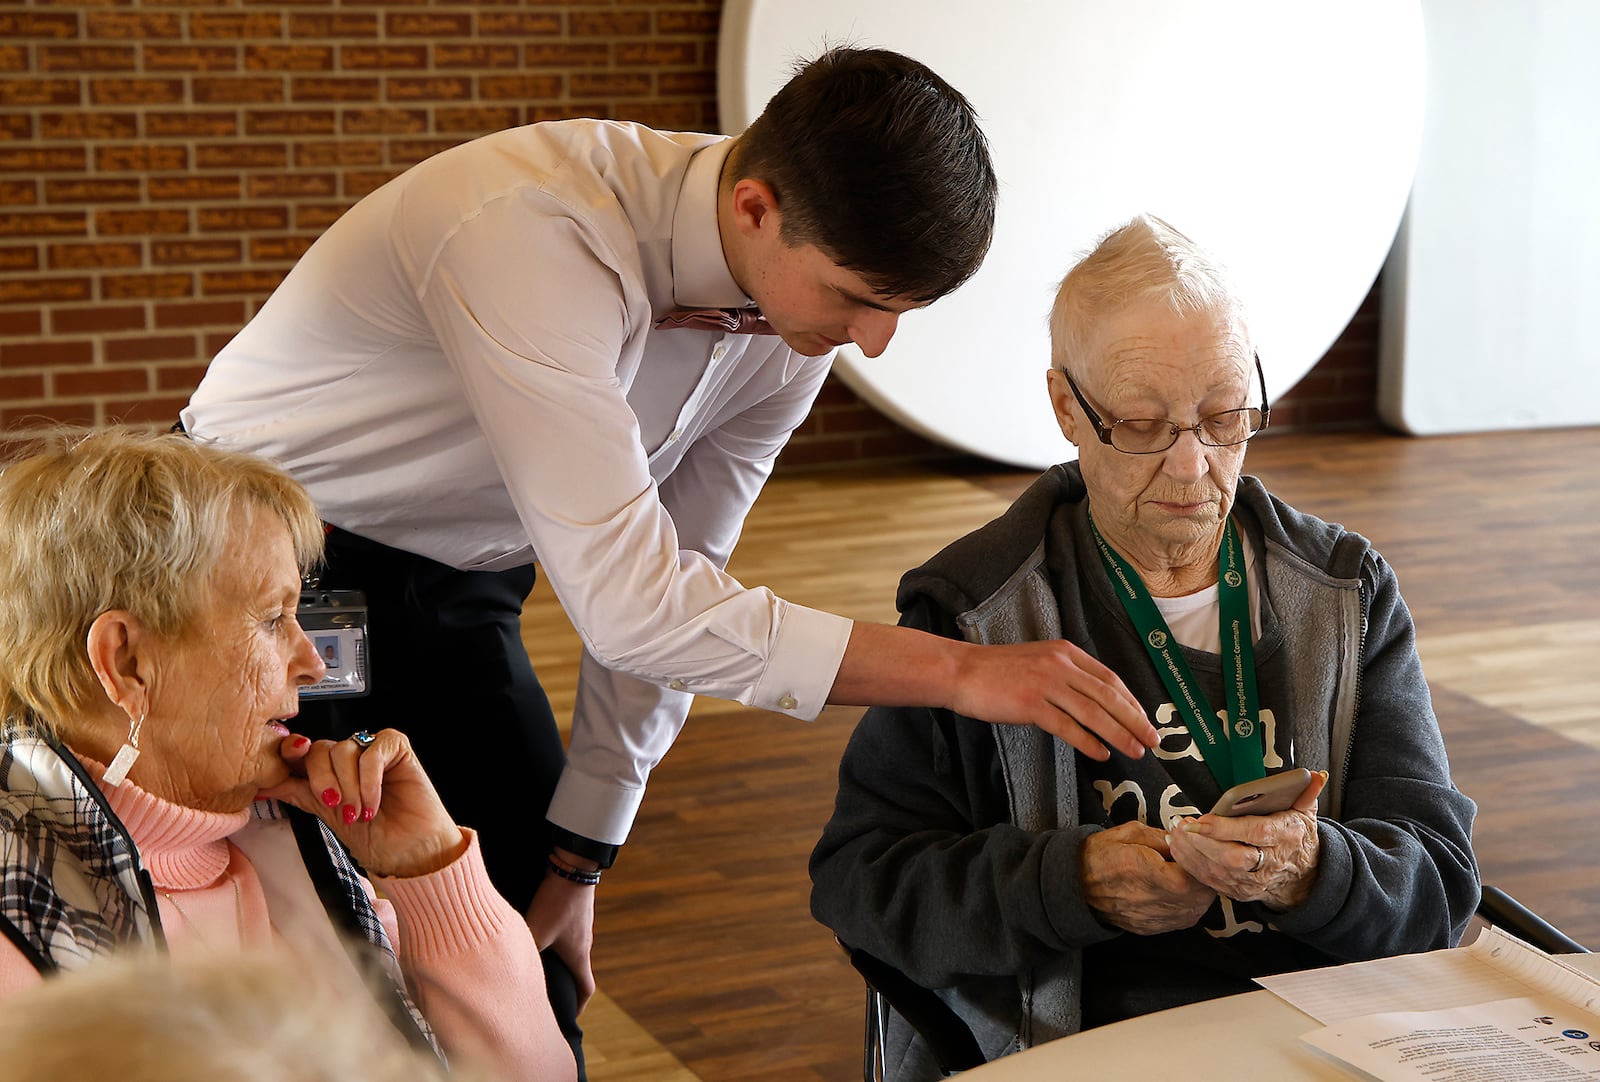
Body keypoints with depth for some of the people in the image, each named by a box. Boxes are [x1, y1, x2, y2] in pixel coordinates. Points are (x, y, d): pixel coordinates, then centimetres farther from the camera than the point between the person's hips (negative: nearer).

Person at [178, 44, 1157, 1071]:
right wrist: (958, 671, -37)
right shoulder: (533, 236, -35)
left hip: (458, 594, 6)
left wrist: (576, 861, 0)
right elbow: (625, 600, -37)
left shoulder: (798, 306, -11)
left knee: (536, 987, 3)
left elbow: (673, 587, -2)